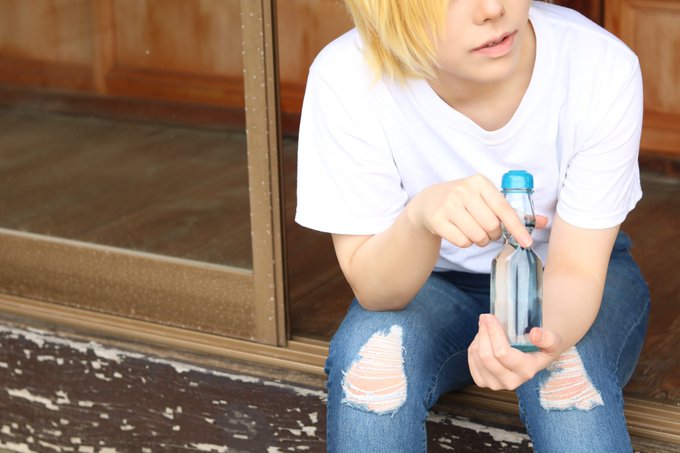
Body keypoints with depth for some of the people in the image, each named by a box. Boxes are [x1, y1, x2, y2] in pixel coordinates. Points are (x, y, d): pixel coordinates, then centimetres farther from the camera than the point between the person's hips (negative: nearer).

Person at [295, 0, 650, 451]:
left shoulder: (602, 67, -26)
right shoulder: (346, 79, -26)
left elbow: (576, 270, -19)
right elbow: (373, 291, -21)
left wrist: (547, 338, -43)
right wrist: (422, 214, -44)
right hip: (434, 284, 1)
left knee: (570, 375, -32)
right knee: (368, 357, -30)